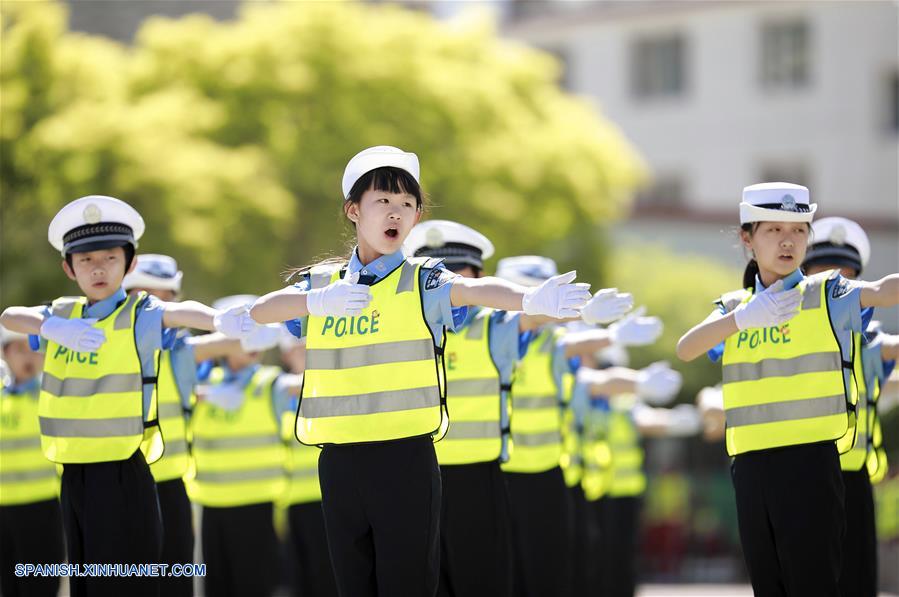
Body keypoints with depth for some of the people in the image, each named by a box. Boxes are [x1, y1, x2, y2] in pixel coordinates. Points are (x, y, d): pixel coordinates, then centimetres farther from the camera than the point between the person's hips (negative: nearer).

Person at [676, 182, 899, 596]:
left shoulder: (826, 295, 1)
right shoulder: (734, 306, 13)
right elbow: (685, 349, -6)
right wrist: (742, 318, -23)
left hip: (809, 458, -4)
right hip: (750, 464, 5)